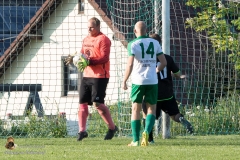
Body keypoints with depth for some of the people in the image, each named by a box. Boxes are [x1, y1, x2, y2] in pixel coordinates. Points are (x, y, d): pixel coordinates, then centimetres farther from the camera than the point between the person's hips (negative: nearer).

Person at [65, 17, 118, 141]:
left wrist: (89, 61, -27)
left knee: (97, 103, -12)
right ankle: (82, 131, 7)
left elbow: (104, 58, -18)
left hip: (99, 76, -8)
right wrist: (74, 59, 1)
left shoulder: (103, 40, -9)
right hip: (86, 75, 8)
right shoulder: (86, 40, 17)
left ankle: (112, 127, 2)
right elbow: (83, 55, 22)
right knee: (82, 103, 3)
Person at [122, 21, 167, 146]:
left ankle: (135, 140, 6)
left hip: (138, 81, -2)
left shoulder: (133, 44, -5)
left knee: (136, 109, 9)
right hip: (152, 81, 2)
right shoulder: (155, 43, 5)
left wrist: (124, 81, -7)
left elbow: (130, 64, -14)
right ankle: (147, 132, -17)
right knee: (151, 109, 10)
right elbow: (164, 62, 5)